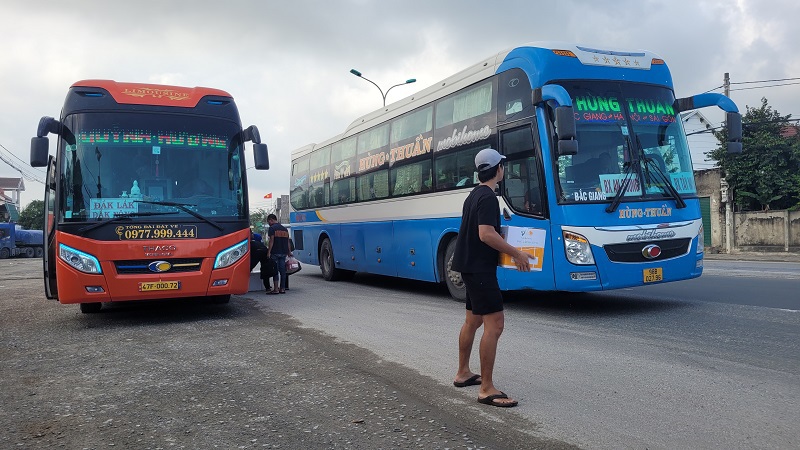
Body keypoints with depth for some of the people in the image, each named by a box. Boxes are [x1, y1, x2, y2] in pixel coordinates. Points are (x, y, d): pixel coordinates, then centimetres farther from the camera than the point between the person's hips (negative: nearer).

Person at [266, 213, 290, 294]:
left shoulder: (272, 228, -4)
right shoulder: (285, 228, 16)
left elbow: (272, 240, -13)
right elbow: (288, 242, 16)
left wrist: (269, 251, -13)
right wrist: (289, 252, 21)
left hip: (275, 252, -6)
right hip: (284, 252, 6)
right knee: (283, 270, 8)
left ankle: (276, 289, -7)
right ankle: (282, 288, 9)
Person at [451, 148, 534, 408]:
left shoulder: (474, 195, 14)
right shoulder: (488, 197, -16)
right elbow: (486, 234, -26)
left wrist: (508, 249, 24)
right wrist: (516, 253, -18)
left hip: (471, 267, 11)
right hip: (480, 269, -11)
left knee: (472, 321, 19)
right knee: (494, 324, -11)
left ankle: (463, 373, 31)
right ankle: (487, 389, -10)